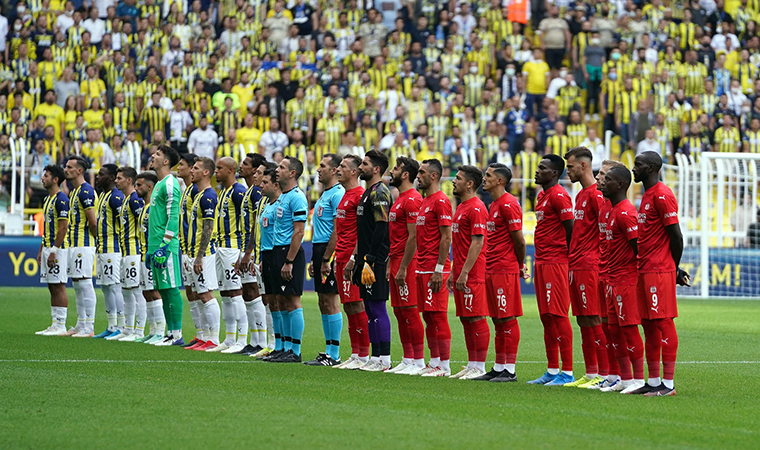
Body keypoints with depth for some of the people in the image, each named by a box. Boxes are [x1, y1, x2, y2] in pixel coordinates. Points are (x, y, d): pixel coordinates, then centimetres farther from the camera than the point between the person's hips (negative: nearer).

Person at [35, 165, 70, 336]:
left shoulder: (61, 199, -13)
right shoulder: (47, 199, 17)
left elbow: (63, 227, -18)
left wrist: (54, 251, -21)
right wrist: (41, 251, 20)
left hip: (58, 249, -10)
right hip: (48, 248, 10)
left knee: (58, 286, -8)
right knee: (52, 287, 9)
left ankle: (61, 326, -7)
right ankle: (55, 325, 12)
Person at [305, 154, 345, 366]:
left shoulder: (338, 194, -13)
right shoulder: (324, 195, 19)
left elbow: (337, 231, -18)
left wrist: (326, 259, -21)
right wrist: (314, 260, 22)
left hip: (330, 252, -10)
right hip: (319, 250, 10)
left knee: (331, 302, -8)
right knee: (323, 303, 10)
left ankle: (334, 355, -6)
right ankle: (328, 351, 14)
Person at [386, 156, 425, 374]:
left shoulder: (412, 200, -14)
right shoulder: (400, 199, 18)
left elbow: (413, 237, -19)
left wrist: (403, 268, -20)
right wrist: (390, 264, 20)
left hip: (407, 262, -10)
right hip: (396, 259, 10)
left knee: (410, 311, -9)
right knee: (399, 311, 10)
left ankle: (418, 361, -6)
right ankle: (408, 360, 14)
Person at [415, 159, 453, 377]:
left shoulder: (441, 201, -11)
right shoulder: (424, 202, 18)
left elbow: (446, 238, -16)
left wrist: (439, 270, -20)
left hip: (435, 269, -10)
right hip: (422, 268, 10)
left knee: (438, 316, -8)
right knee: (428, 316, 10)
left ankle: (444, 366, -6)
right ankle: (434, 362, 15)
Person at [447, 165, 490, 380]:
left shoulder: (476, 208, -13)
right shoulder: (461, 207, 19)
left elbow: (477, 243, -18)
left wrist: (464, 273, -21)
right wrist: (453, 272, 21)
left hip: (472, 274, -10)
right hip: (461, 273, 10)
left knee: (476, 318, -7)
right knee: (466, 318, 10)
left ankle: (480, 367, -5)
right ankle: (471, 365, 14)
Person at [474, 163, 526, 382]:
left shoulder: (508, 204, -13)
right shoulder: (494, 205, 18)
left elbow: (519, 240, -13)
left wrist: (520, 266, -1)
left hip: (505, 270, -10)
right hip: (492, 271, 10)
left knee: (508, 319, -7)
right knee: (498, 320, 11)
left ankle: (510, 370, -6)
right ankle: (498, 368, 15)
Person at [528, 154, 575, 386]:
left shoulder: (559, 196, -12)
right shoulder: (542, 196, 18)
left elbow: (570, 230, -15)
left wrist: (568, 260, -14)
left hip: (555, 262, -10)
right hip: (542, 262, 10)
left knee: (558, 315, -9)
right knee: (546, 317, 11)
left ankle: (567, 372, -8)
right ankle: (552, 371, 15)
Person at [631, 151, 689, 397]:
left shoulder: (662, 195, -13)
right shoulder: (647, 195, 19)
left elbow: (675, 235, -15)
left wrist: (674, 269, -5)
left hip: (660, 271, -10)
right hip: (645, 271, 10)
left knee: (663, 322, -8)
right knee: (648, 324, 11)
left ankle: (668, 383, -8)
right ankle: (654, 382, 15)